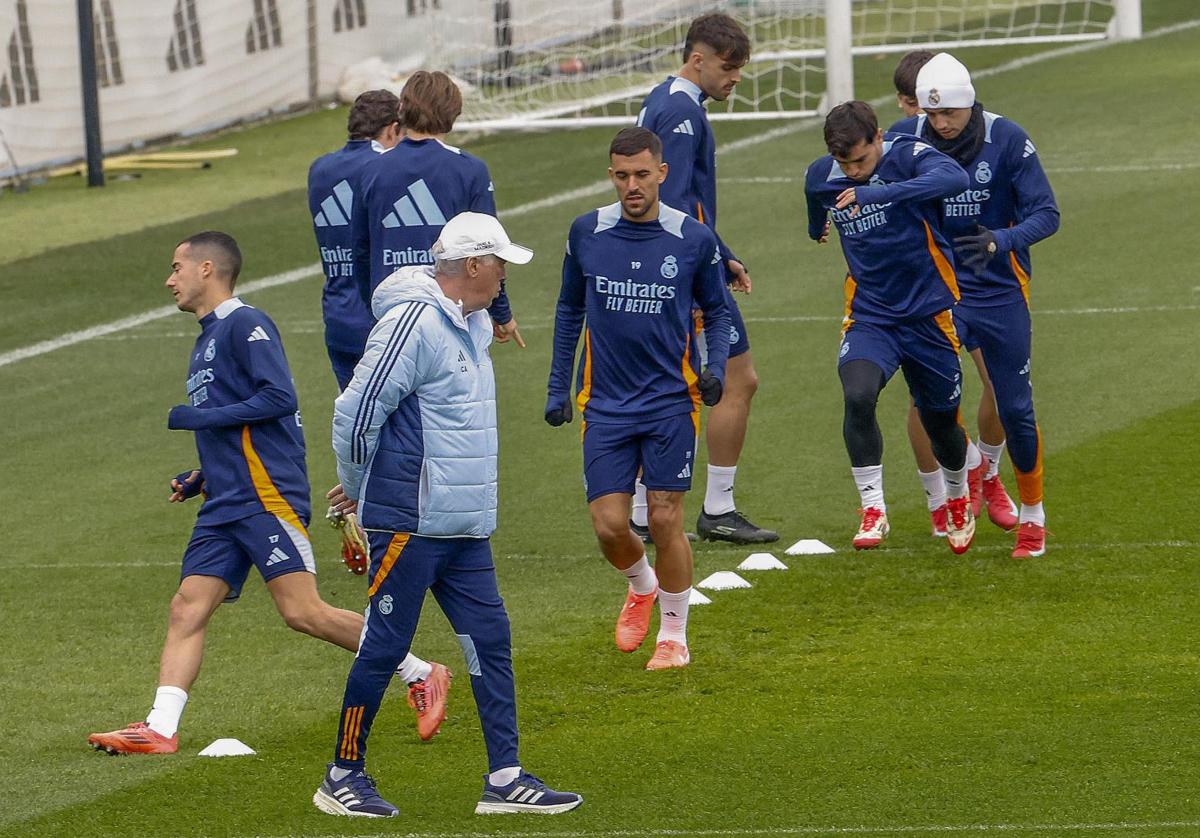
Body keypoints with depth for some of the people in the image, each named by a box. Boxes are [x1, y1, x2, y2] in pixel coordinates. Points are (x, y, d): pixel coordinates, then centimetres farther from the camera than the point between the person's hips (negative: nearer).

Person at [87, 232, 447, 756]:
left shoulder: (245, 325, -6)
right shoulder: (207, 340, 24)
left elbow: (279, 398, -17)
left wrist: (197, 418, -14)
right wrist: (201, 477, 18)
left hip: (268, 496, -9)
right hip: (225, 506, 9)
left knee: (303, 611, -13)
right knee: (187, 609, -3)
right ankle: (160, 729, -11)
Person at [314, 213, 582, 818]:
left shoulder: (472, 325, 14)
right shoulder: (415, 323, -17)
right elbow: (356, 412, -18)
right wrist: (359, 488, -2)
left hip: (465, 526, 9)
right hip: (411, 522, -9)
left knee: (490, 641, 7)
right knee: (385, 647, -2)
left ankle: (504, 778, 11)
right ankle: (342, 778, 9)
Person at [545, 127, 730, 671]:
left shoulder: (693, 240, -5)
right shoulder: (587, 233, 0)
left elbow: (717, 310, 9)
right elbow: (569, 310, 13)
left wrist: (716, 367, -8)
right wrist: (558, 388, 11)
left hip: (670, 401, -1)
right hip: (604, 403, 2)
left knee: (665, 519, -3)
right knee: (609, 525, -3)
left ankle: (674, 634, 15)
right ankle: (640, 585, 31)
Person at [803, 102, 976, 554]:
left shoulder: (908, 155, -18)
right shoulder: (821, 176, -3)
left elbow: (953, 178, -41)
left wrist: (878, 193, -49)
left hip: (928, 312, -2)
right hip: (869, 313, 2)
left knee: (940, 419, 12)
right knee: (858, 396, -26)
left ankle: (958, 500, 43)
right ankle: (873, 509, -16)